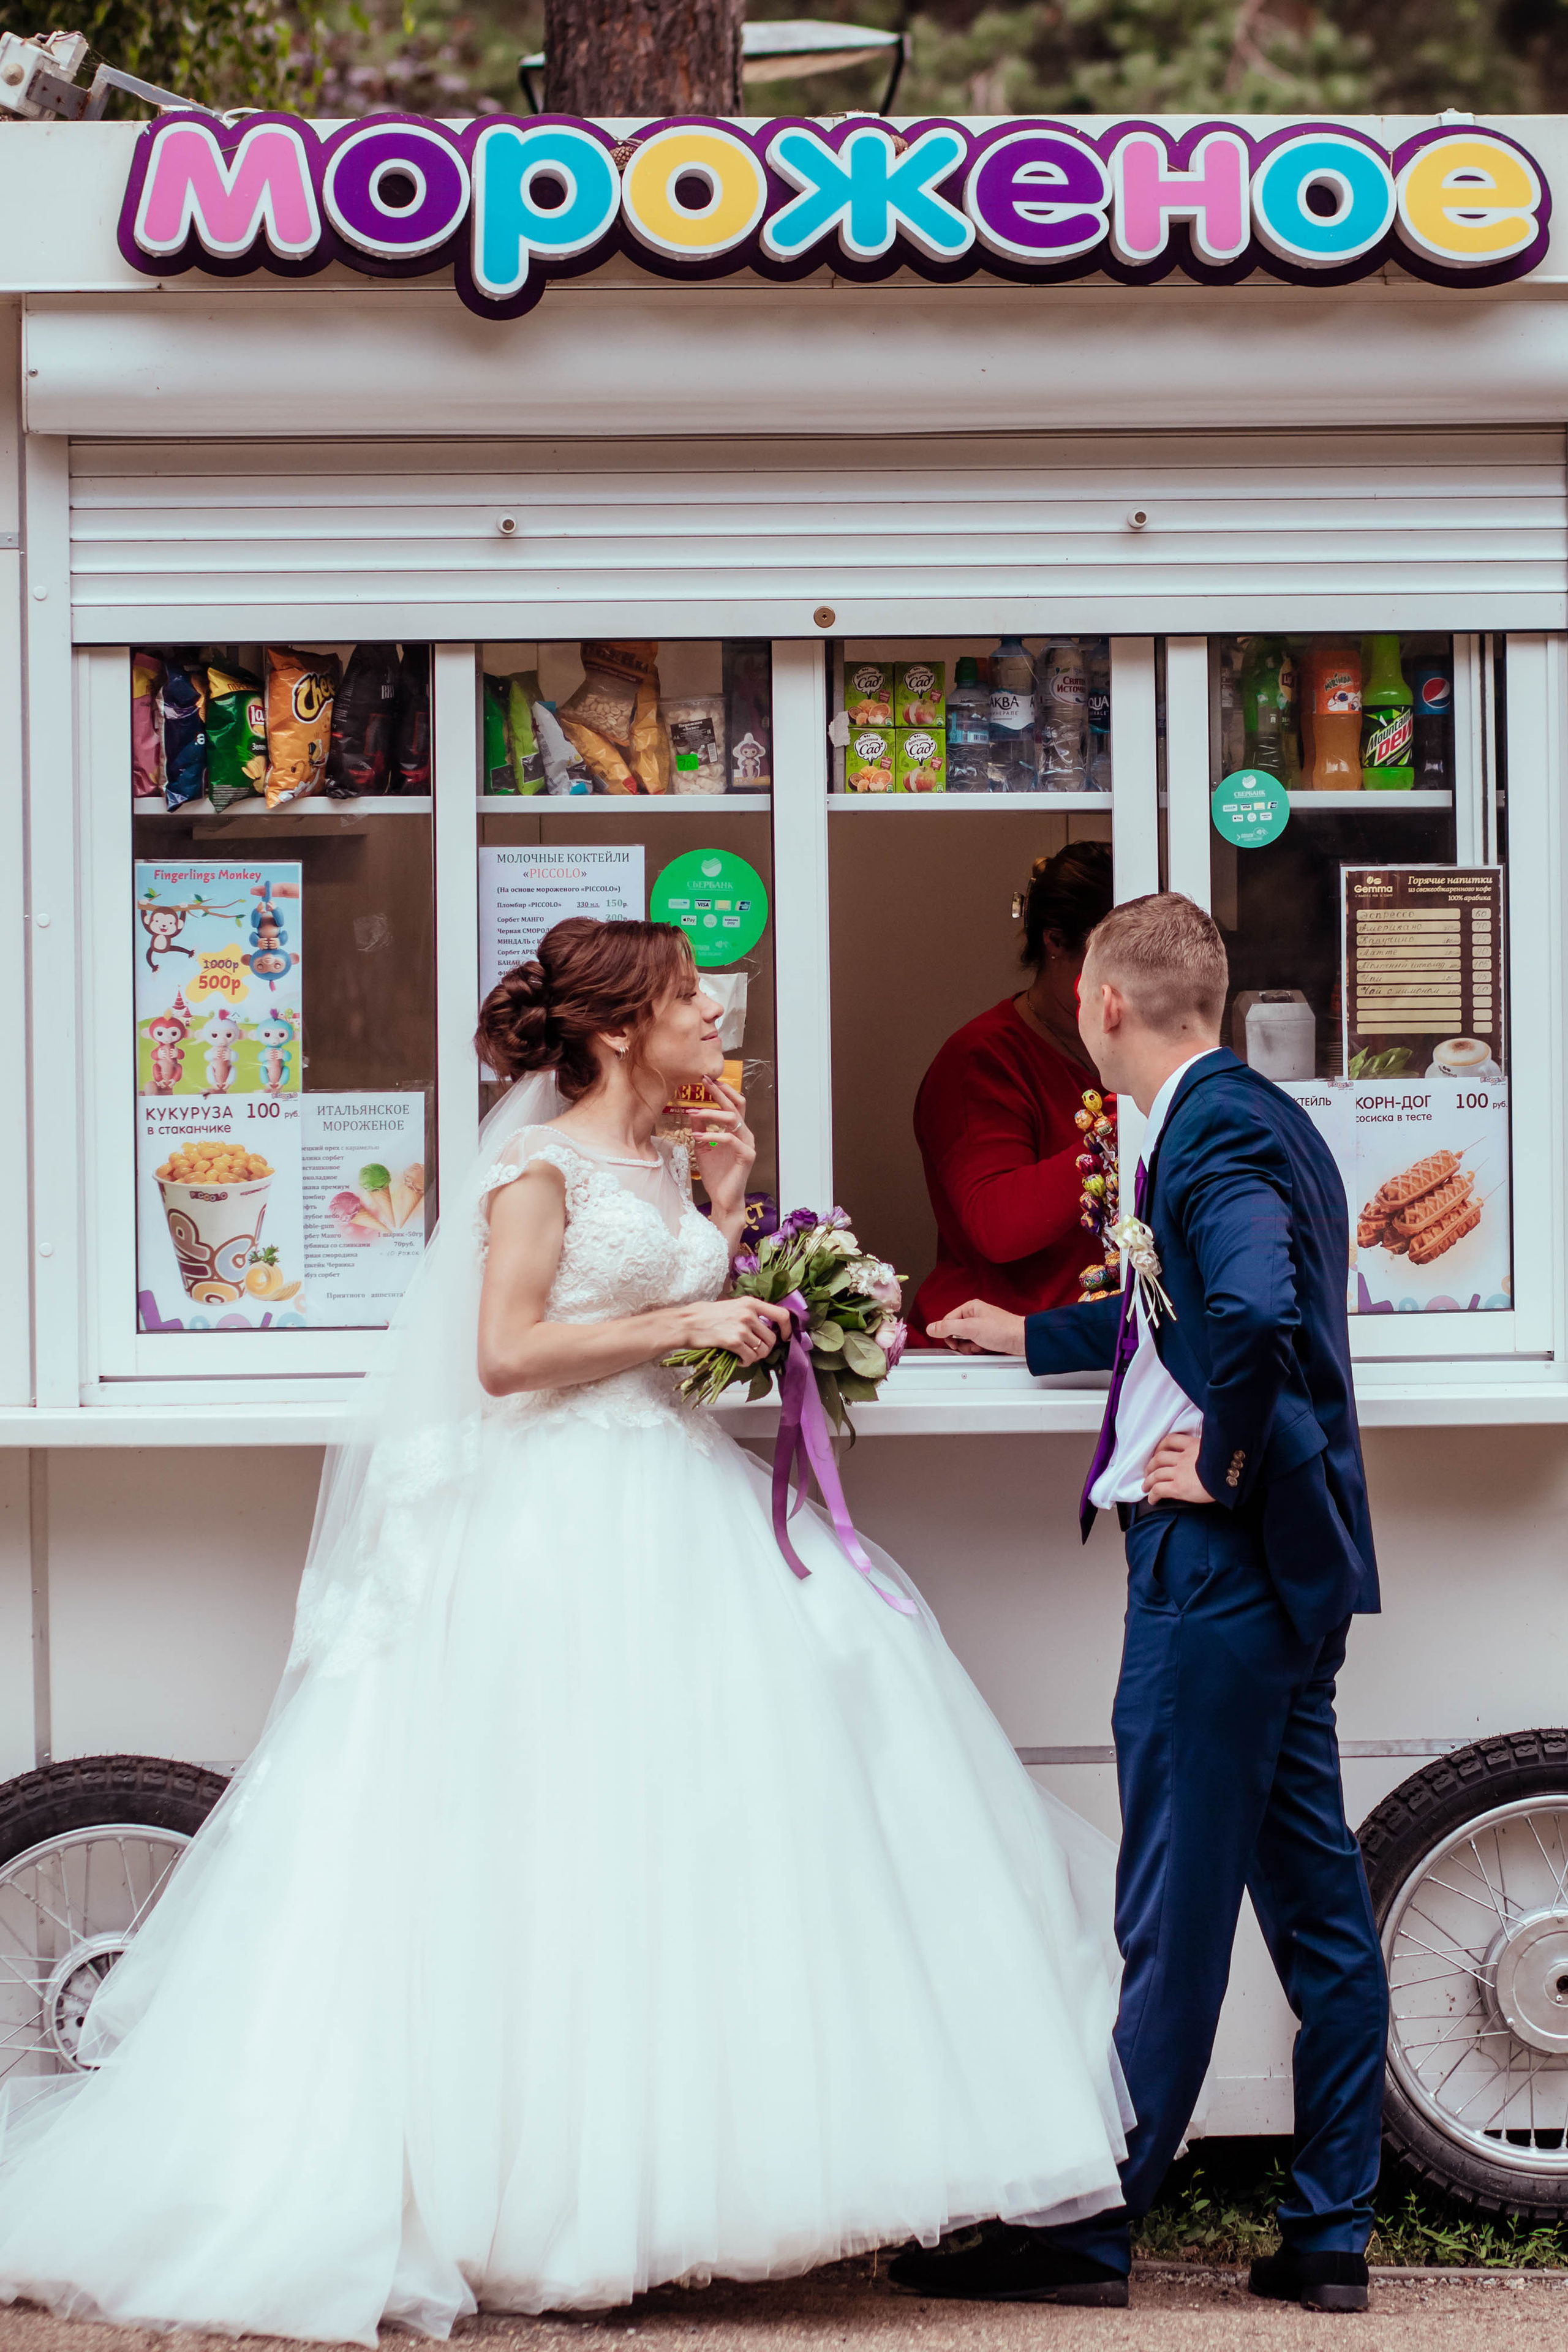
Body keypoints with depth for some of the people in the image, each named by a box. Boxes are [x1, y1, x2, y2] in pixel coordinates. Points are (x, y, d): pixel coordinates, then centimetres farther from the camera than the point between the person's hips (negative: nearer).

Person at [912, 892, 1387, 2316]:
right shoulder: (1261, 1119, 17)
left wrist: (1222, 1467, -20)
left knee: (1174, 1916, -2)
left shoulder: (1214, 1134, -15)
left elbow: (1252, 1314, -34)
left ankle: (1090, 2225, 6)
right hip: (1289, 1566, 10)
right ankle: (1332, 2236, 14)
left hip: (1217, 1565, -10)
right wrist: (1030, 1335, 46)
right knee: (1315, 1903, 10)